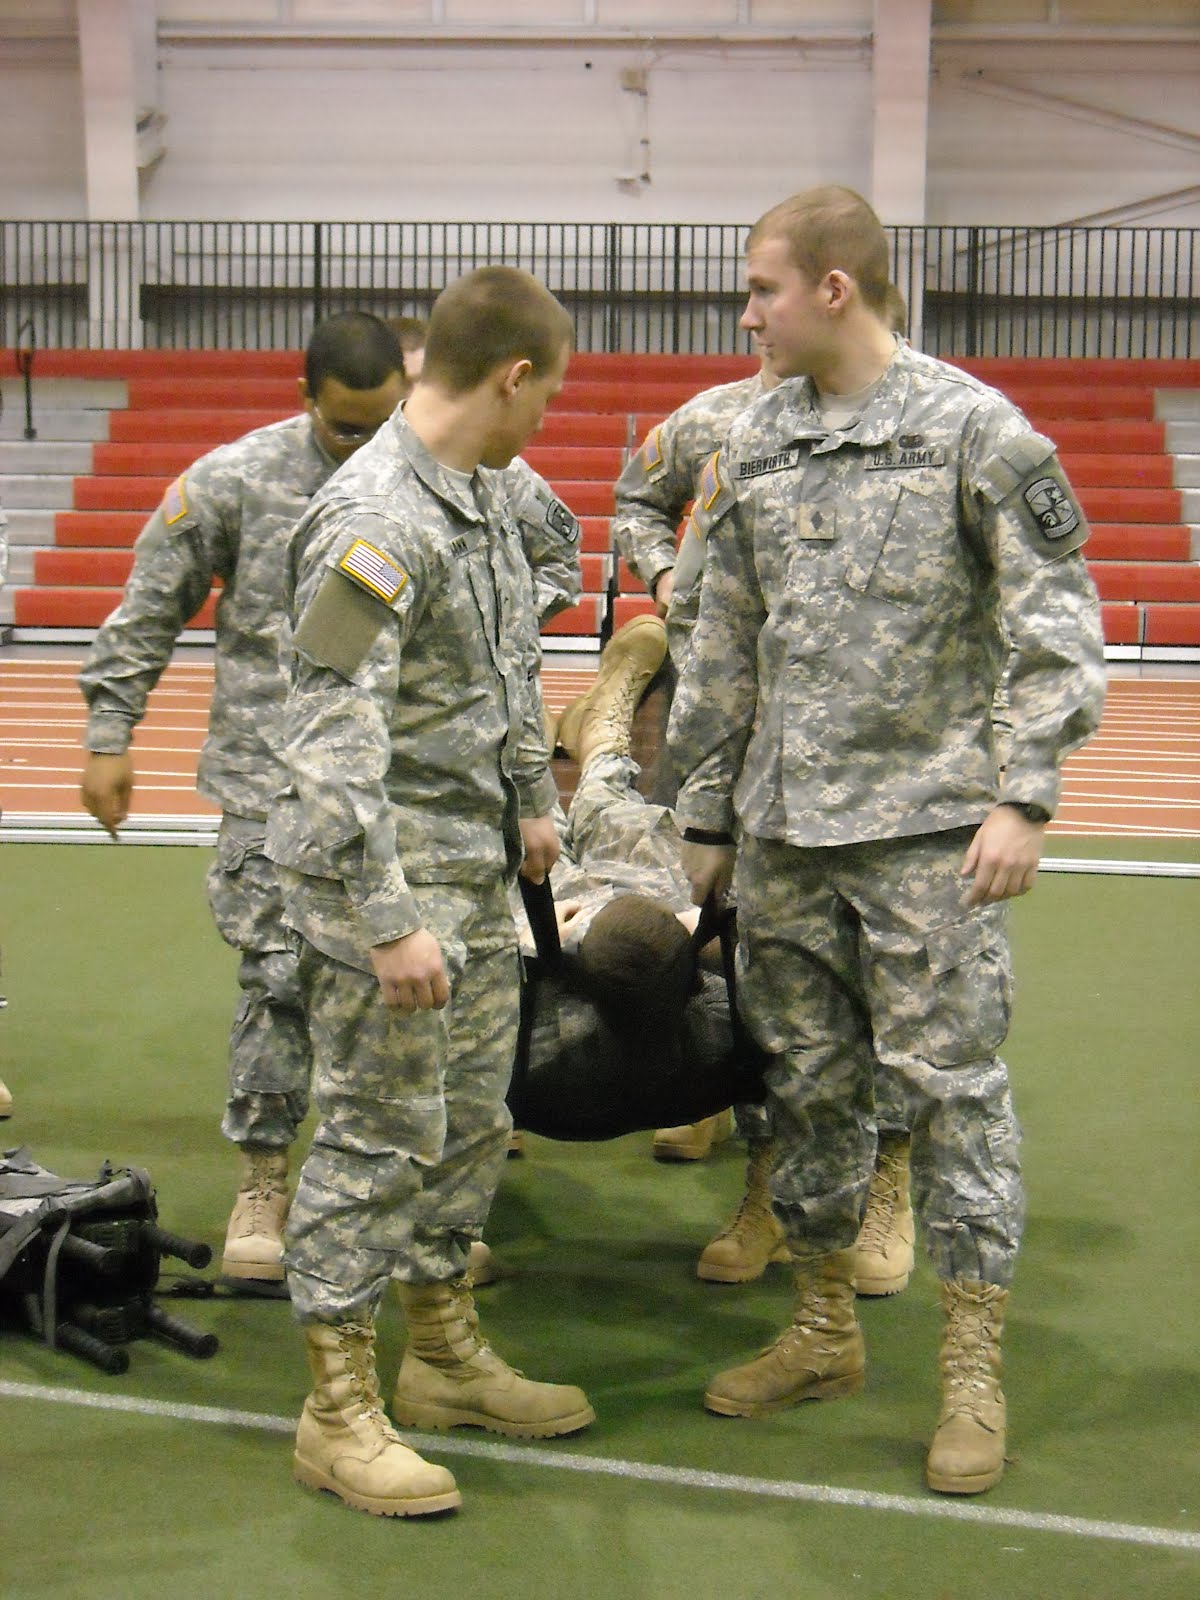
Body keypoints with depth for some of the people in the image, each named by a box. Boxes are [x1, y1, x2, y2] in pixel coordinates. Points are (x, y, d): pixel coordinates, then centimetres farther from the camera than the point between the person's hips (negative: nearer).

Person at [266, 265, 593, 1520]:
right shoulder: (373, 523, -22)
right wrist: (390, 923, -25)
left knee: (470, 1124, 17)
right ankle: (338, 1411, 13)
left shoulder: (477, 500, 9)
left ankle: (445, 1357, 33)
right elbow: (332, 747, -25)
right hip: (386, 879, -9)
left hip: (474, 873, 9)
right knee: (376, 1140, -1)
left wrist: (531, 797, 25)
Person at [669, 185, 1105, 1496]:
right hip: (783, 832, 5)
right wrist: (706, 814, 17)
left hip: (926, 825, -5)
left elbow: (1053, 623, -7)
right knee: (806, 1082, 12)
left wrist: (1024, 794, -15)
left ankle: (974, 1369, 11)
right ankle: (823, 1330, 28)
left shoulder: (973, 429, -6)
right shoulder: (753, 448, 10)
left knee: (951, 1083, -1)